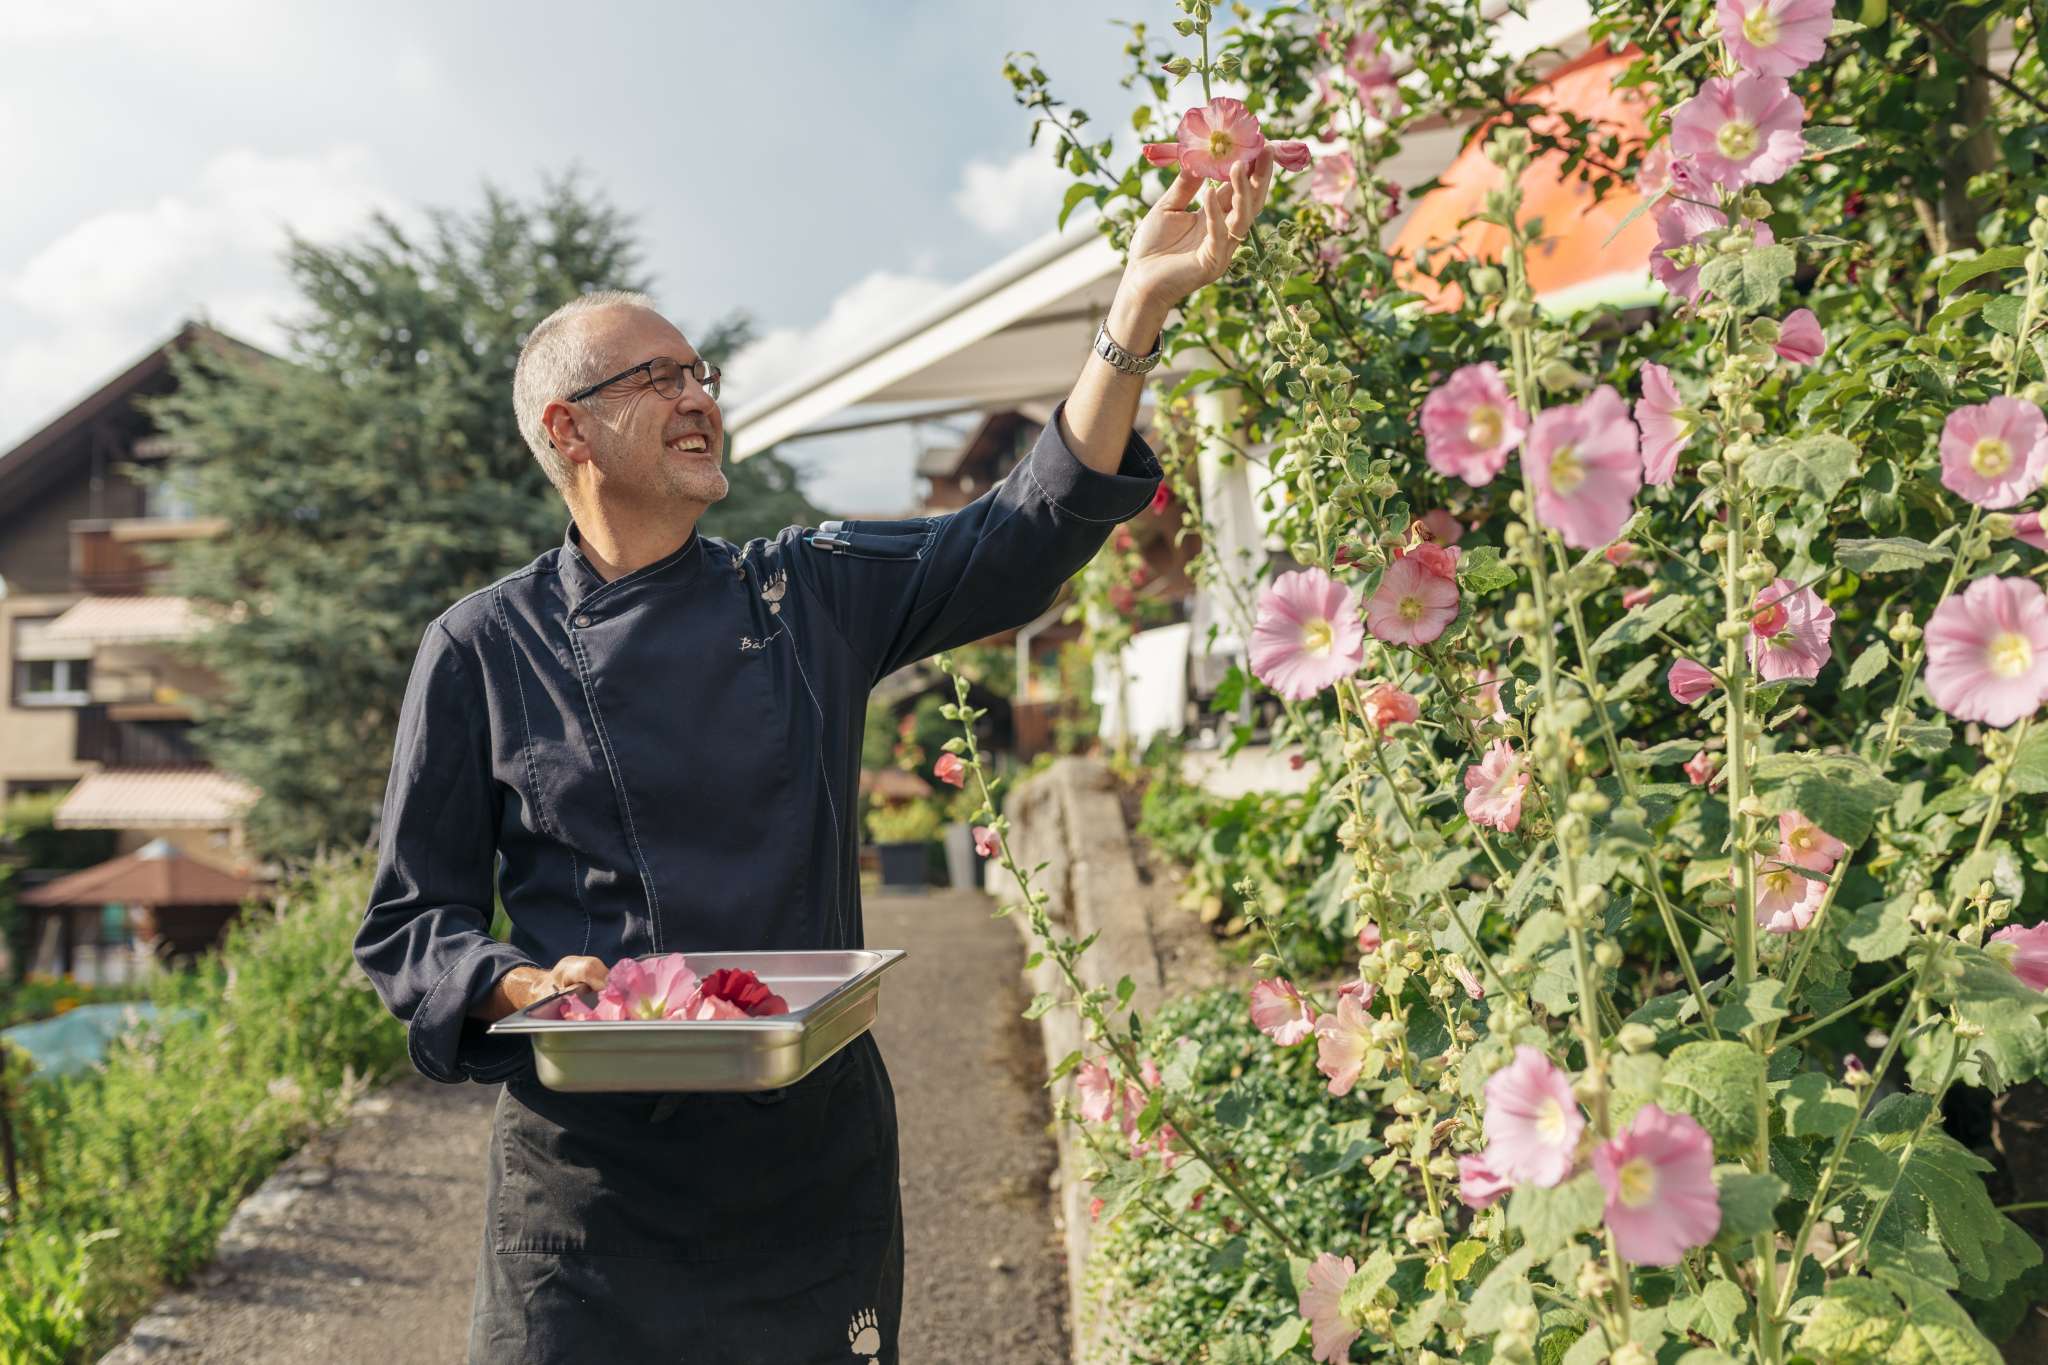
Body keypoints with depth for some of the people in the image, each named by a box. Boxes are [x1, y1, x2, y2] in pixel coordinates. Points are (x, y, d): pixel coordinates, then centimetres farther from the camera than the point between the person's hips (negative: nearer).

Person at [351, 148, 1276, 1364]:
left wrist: (1140, 309, -13)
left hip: (814, 1158, 2)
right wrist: (529, 986, -18)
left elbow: (1028, 533, -4)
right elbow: (410, 928, 3)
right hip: (594, 1165, -2)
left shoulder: (810, 599, 5)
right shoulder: (484, 649, -1)